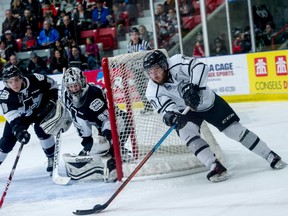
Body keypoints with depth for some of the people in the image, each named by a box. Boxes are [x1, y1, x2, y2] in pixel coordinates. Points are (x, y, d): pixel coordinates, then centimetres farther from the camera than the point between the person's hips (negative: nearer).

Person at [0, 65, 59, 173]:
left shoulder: (35, 80, -30)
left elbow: (52, 85, -10)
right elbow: (12, 117, -37)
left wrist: (52, 101, -16)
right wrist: (19, 131, -52)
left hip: (40, 110, 0)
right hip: (20, 116, 1)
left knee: (41, 128, -24)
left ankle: (52, 157, -6)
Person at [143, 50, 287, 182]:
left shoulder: (176, 63, -27)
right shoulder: (153, 92, -20)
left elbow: (200, 67, -37)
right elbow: (166, 107, -32)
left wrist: (193, 87, -51)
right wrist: (170, 116, -55)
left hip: (208, 101, -1)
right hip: (186, 112, 2)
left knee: (234, 129, -2)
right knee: (186, 132, -27)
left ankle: (270, 156, 12)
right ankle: (215, 167, -26)